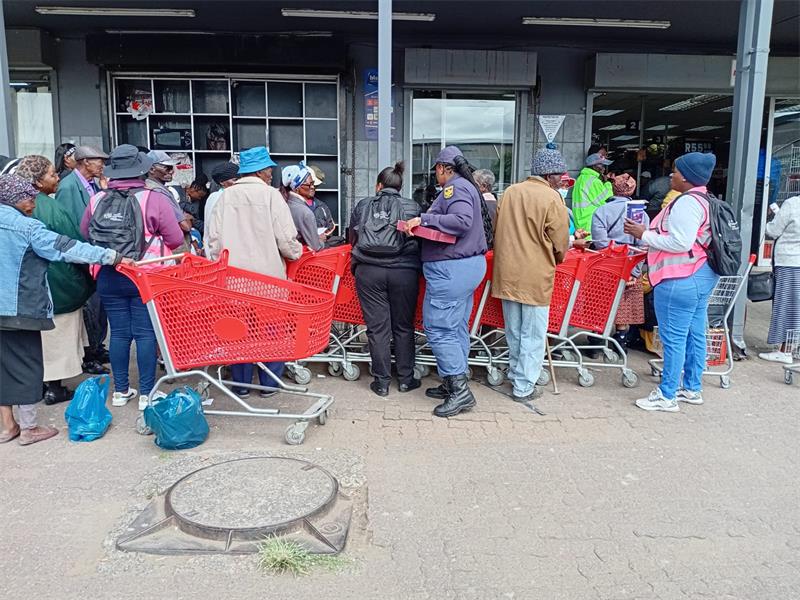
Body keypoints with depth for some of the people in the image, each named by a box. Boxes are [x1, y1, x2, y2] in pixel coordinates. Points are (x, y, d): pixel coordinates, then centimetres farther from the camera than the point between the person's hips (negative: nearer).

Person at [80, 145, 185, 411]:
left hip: (109, 276, 3)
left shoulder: (97, 200, -1)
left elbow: (85, 233, 10)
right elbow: (176, 240, -10)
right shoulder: (154, 199, -12)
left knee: (119, 332, 12)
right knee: (146, 333, 4)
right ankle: (146, 393, 10)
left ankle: (121, 390, 22)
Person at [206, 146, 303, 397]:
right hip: (268, 274, -3)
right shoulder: (270, 195, -7)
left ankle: (241, 385, 18)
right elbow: (286, 238, -11)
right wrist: (296, 253, 9)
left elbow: (213, 236, 3)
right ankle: (269, 383, 17)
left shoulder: (226, 195, 3)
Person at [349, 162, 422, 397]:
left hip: (369, 271, 0)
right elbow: (421, 239, 10)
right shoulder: (413, 207, 6)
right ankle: (406, 379, 19)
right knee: (403, 326, 12)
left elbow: (353, 239, 18)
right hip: (404, 271, 0)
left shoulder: (363, 205, 9)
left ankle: (382, 382, 11)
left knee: (377, 327, 5)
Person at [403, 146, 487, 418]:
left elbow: (462, 220, -27)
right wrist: (427, 222, 14)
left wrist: (424, 219, -21)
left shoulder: (454, 187, -12)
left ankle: (460, 391, -4)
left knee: (438, 329, -6)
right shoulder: (467, 186, 19)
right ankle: (454, 383, 23)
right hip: (469, 264, 11)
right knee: (457, 328, 14)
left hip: (451, 269, -11)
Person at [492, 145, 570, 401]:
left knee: (514, 331, 20)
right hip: (536, 276, -5)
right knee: (533, 334, 6)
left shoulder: (509, 192, 5)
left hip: (507, 273, 6)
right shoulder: (552, 198, -11)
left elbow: (496, 231, 11)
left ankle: (515, 373, 33)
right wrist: (555, 260, 14)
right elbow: (561, 245, -7)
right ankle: (523, 387, 11)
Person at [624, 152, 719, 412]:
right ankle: (692, 389, 26)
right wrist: (650, 236, 17)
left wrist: (644, 234, -14)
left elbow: (680, 243, -23)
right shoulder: (703, 200, 17)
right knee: (694, 335, 15)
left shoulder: (687, 202, -17)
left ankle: (667, 396, 2)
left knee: (674, 338, -5)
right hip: (701, 276, 11)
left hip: (681, 280, -11)